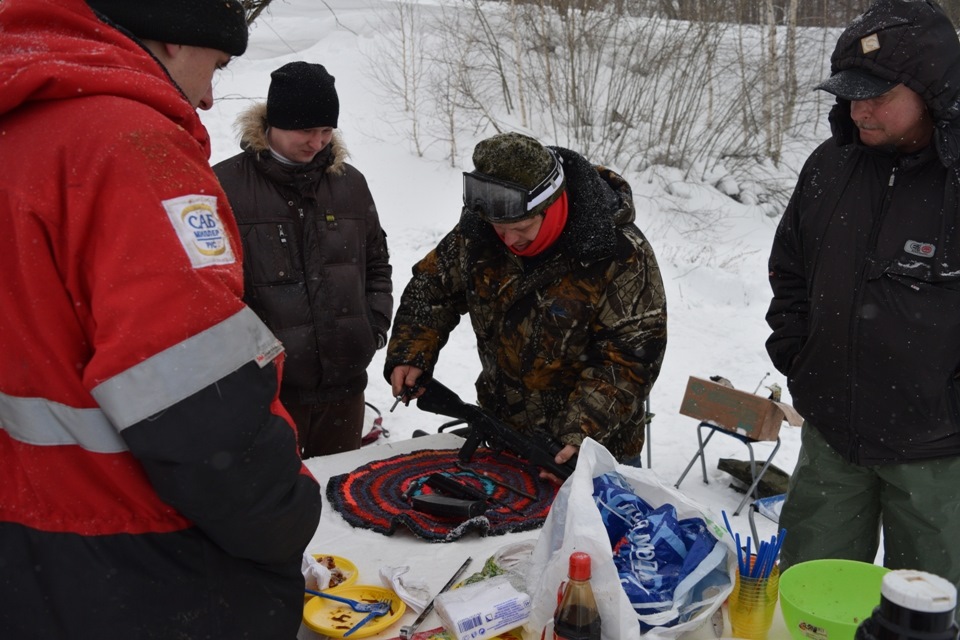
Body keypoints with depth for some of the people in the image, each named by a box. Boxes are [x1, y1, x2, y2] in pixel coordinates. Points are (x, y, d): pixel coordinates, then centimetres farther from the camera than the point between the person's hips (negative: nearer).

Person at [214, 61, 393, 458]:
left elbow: (377, 261, 20)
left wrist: (376, 323, 7)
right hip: (267, 388, -4)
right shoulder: (225, 186, -6)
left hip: (344, 383, 4)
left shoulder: (350, 183, 9)